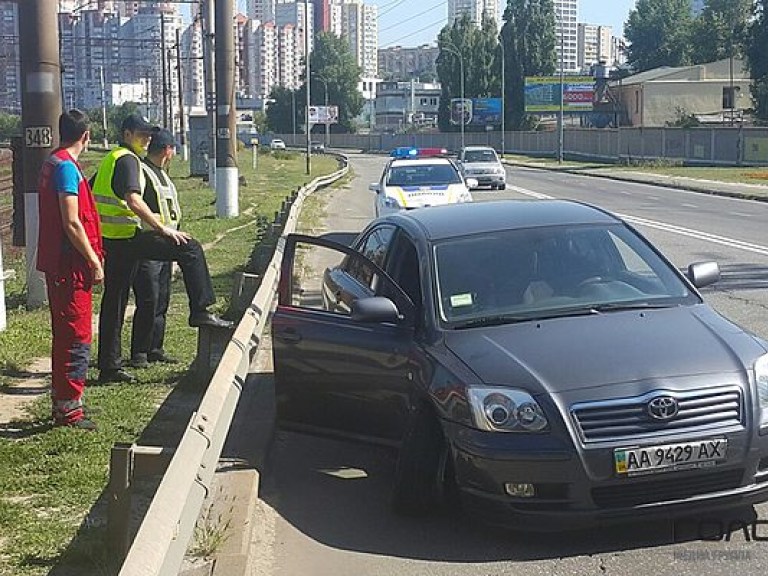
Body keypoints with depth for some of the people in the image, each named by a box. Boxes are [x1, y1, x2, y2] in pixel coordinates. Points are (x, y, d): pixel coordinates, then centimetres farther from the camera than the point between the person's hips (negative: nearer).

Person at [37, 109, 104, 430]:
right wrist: (95, 261, -15)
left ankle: (62, 403, 24)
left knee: (65, 334, 16)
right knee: (78, 337, -5)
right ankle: (68, 409, -1)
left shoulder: (51, 164, 14)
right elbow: (72, 224, -20)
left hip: (56, 264, 10)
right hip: (71, 264, -10)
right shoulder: (67, 168, -16)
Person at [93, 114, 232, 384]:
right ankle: (200, 311, -8)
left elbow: (89, 194, 25)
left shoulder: (109, 159, 21)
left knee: (114, 301, 11)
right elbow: (133, 201, -22)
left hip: (108, 240, 10)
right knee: (190, 248, -6)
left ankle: (109, 366, 15)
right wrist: (163, 229, -20)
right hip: (127, 238, -10)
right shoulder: (127, 160, -9)